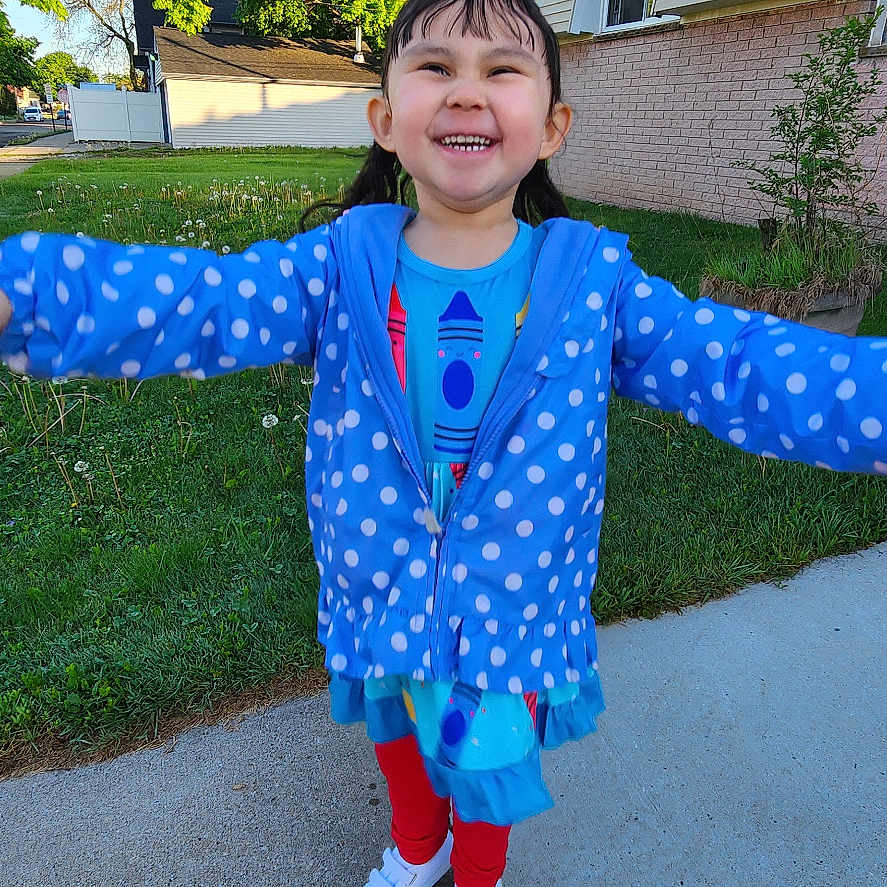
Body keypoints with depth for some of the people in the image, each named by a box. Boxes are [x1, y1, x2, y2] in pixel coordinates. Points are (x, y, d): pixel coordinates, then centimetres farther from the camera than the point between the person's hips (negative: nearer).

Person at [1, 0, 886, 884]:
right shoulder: (343, 263, -13)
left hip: (514, 613, -1)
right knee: (398, 731, 30)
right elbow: (190, 302, -25)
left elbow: (743, 365, -19)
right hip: (380, 601, 2)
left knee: (488, 769, 22)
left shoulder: (592, 278, -13)